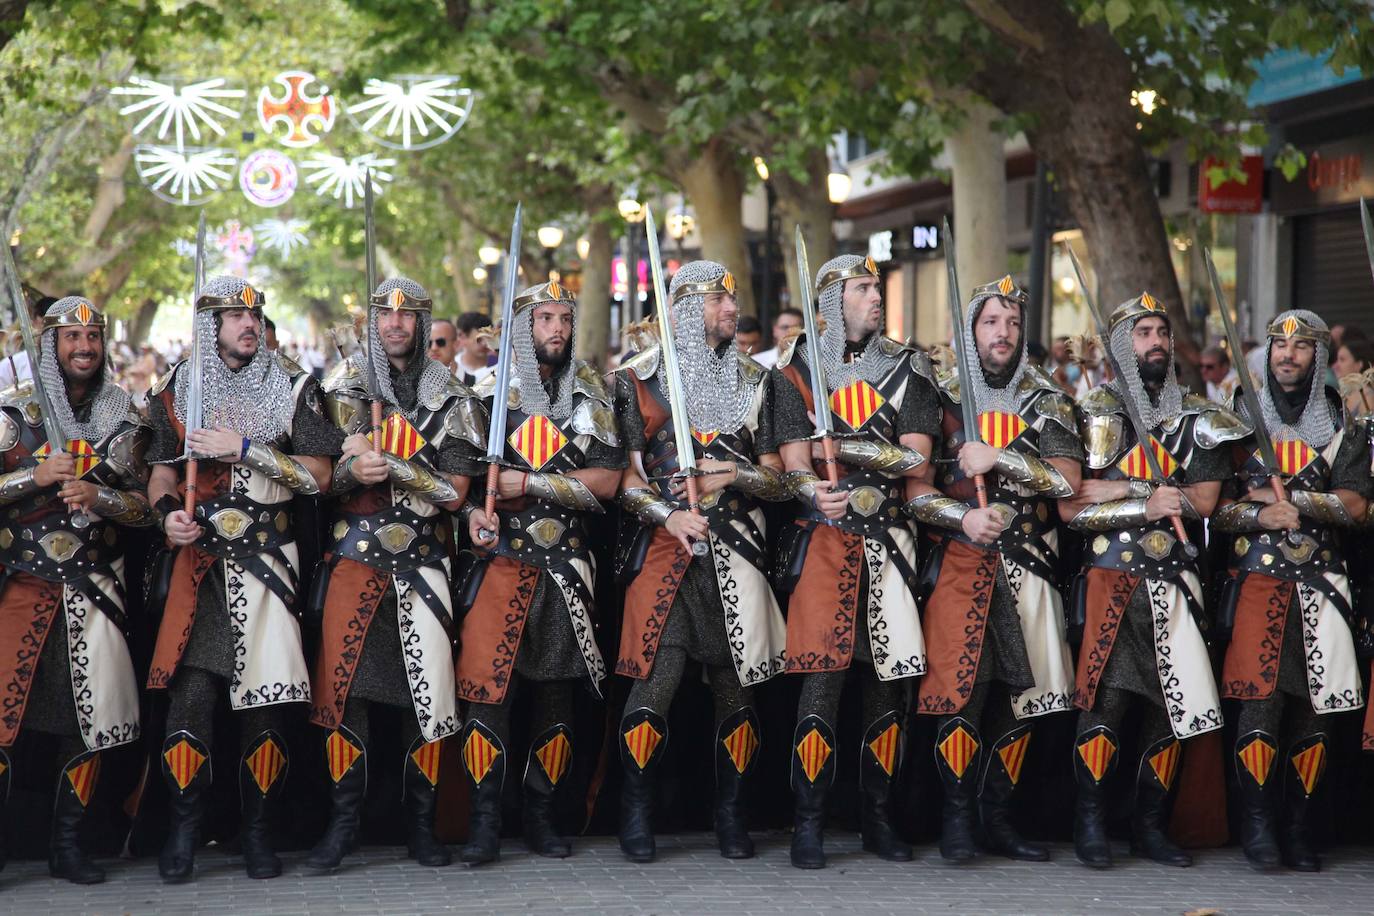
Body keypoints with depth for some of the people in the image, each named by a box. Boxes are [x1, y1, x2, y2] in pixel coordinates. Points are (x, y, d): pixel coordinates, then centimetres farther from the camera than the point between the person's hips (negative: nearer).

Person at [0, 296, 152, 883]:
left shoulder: (123, 420, 11)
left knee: (93, 713, -1)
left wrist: (96, 495, -9)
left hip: (94, 586, 3)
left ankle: (67, 845, 10)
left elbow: (145, 507, 9)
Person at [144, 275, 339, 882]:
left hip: (269, 557, -1)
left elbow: (318, 474, 0)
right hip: (201, 557, 1)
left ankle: (257, 831, 6)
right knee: (191, 689, -10)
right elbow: (163, 472, 15)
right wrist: (169, 511, -7)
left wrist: (245, 450, -9)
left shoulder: (293, 388, 7)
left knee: (264, 696, -5)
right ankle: (184, 827, 1)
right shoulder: (179, 391, 11)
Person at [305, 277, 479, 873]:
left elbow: (454, 493, -2)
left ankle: (420, 824, 5)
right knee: (343, 675, -8)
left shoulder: (450, 395, 7)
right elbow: (330, 473, 2)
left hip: (423, 554, 0)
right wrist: (351, 470, -22)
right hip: (357, 549, 0)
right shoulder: (348, 382, 9)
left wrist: (383, 462, -14)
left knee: (428, 680, -3)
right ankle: (344, 819, 0)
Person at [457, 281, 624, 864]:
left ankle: (541, 815, 15)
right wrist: (474, 509, -14)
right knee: (488, 684, -11)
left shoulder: (591, 395, 9)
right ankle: (485, 820, -6)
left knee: (556, 687, 5)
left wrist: (529, 483, -9)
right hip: (503, 554, -2)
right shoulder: (491, 392, 6)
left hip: (567, 563, 2)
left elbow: (606, 482, -1)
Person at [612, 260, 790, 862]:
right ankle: (636, 817, 2)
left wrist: (735, 475, -6)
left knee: (736, 685, 2)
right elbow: (624, 475, 2)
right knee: (653, 682, -10)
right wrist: (669, 514, -14)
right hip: (665, 546, -3)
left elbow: (778, 480, 13)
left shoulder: (752, 381, 14)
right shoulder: (640, 378, 6)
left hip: (736, 549, 3)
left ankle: (731, 816, 14)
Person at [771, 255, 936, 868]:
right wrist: (815, 494, -24)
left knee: (889, 674, 3)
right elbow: (794, 459, -2)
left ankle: (879, 818, 13)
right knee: (823, 673, -11)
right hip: (824, 537, -2)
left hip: (890, 538, 3)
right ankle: (808, 823, -5)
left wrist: (844, 448, -11)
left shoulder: (905, 367, 11)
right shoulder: (796, 367, 7)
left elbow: (916, 458, 0)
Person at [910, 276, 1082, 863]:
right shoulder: (943, 398, 6)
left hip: (1027, 564, 2)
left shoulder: (1048, 401, 10)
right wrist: (962, 517, -14)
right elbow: (917, 489, 2)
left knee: (1020, 689, 1)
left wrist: (996, 460, -11)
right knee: (961, 686, -12)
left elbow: (1067, 480, -3)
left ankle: (998, 817, 12)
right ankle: (958, 818, -2)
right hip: (960, 561, -2)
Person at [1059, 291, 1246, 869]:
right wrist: (1150, 504, -12)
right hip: (1111, 575, -3)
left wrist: (1121, 487, -8)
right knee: (1107, 697, -12)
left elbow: (1203, 501, 0)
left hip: (1175, 579, 4)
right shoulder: (1097, 412, 4)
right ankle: (1090, 826, -3)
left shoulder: (1199, 418, 14)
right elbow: (1071, 507, -6)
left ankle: (1151, 825, 12)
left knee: (1174, 702, 1)